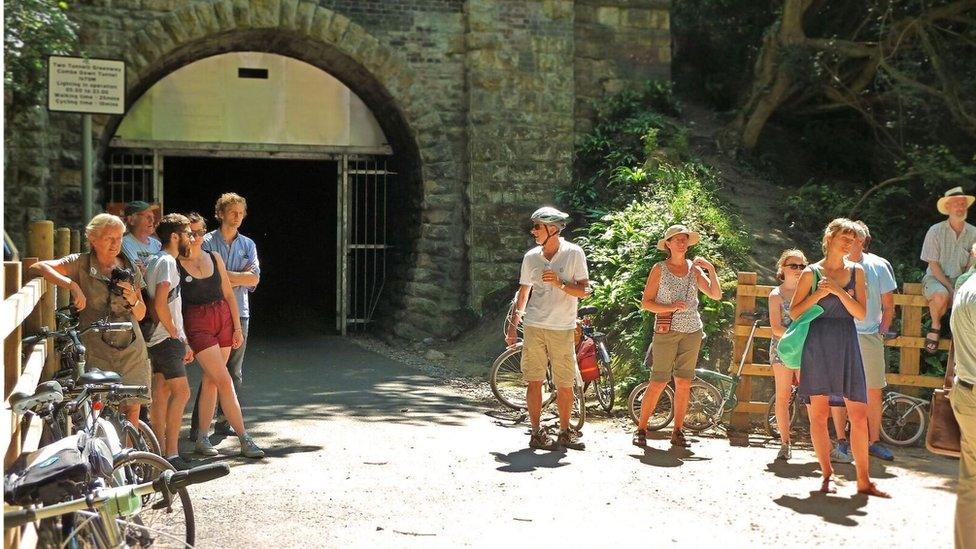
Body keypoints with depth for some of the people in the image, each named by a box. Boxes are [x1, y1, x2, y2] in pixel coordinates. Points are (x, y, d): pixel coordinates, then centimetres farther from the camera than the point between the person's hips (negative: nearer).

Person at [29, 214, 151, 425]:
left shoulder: (130, 268, 10)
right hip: (96, 352, -3)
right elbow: (38, 267, -15)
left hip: (131, 350, 3)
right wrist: (72, 285, -26)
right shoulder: (81, 264, -1)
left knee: (132, 410, 2)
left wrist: (133, 300, -8)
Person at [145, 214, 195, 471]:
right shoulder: (167, 262, -14)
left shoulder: (156, 261, 19)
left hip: (158, 340, 10)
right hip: (166, 340, -10)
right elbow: (160, 304, -26)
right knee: (181, 392, -10)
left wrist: (183, 342, 21)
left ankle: (160, 452, 16)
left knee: (162, 394, 11)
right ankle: (171, 455, -12)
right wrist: (175, 334, -14)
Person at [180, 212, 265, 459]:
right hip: (197, 324, -5)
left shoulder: (214, 258, 9)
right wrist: (181, 338, -10)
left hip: (223, 318, 5)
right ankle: (244, 440, -6)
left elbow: (228, 294, 13)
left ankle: (202, 438, 17)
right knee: (224, 381, -9)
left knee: (211, 379, 8)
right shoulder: (174, 265, -5)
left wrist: (237, 327, 9)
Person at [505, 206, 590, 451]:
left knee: (565, 384, 2)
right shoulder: (530, 257, 7)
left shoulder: (574, 253, -1)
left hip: (563, 329, -1)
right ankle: (536, 433, 9)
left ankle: (564, 432, 17)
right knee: (534, 381, 0)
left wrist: (559, 283, -19)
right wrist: (512, 326, 13)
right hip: (534, 327, 2)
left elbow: (584, 291, -3)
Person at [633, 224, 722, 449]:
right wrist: (670, 307, -16)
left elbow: (716, 295, 4)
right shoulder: (659, 268, 1)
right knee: (658, 382, -7)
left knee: (684, 384, 4)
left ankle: (678, 432, 12)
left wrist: (711, 269, -6)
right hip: (666, 331, -4)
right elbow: (646, 302, -2)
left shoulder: (695, 268, 10)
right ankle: (641, 429, 3)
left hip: (692, 331, 4)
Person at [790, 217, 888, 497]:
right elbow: (794, 313, 3)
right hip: (817, 347, -2)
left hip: (846, 347, 2)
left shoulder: (856, 272, 9)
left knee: (859, 414, -1)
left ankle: (863, 480, 6)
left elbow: (861, 313, 2)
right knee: (819, 414, 0)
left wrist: (838, 290, -11)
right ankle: (827, 474, 14)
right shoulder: (811, 273, 2)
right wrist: (819, 294, -11)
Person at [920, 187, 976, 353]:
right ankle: (935, 326, -6)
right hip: (935, 278, -2)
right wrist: (949, 287, -18)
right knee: (941, 295, -38)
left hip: (961, 280, 2)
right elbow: (933, 264, -8)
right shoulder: (936, 231, -6)